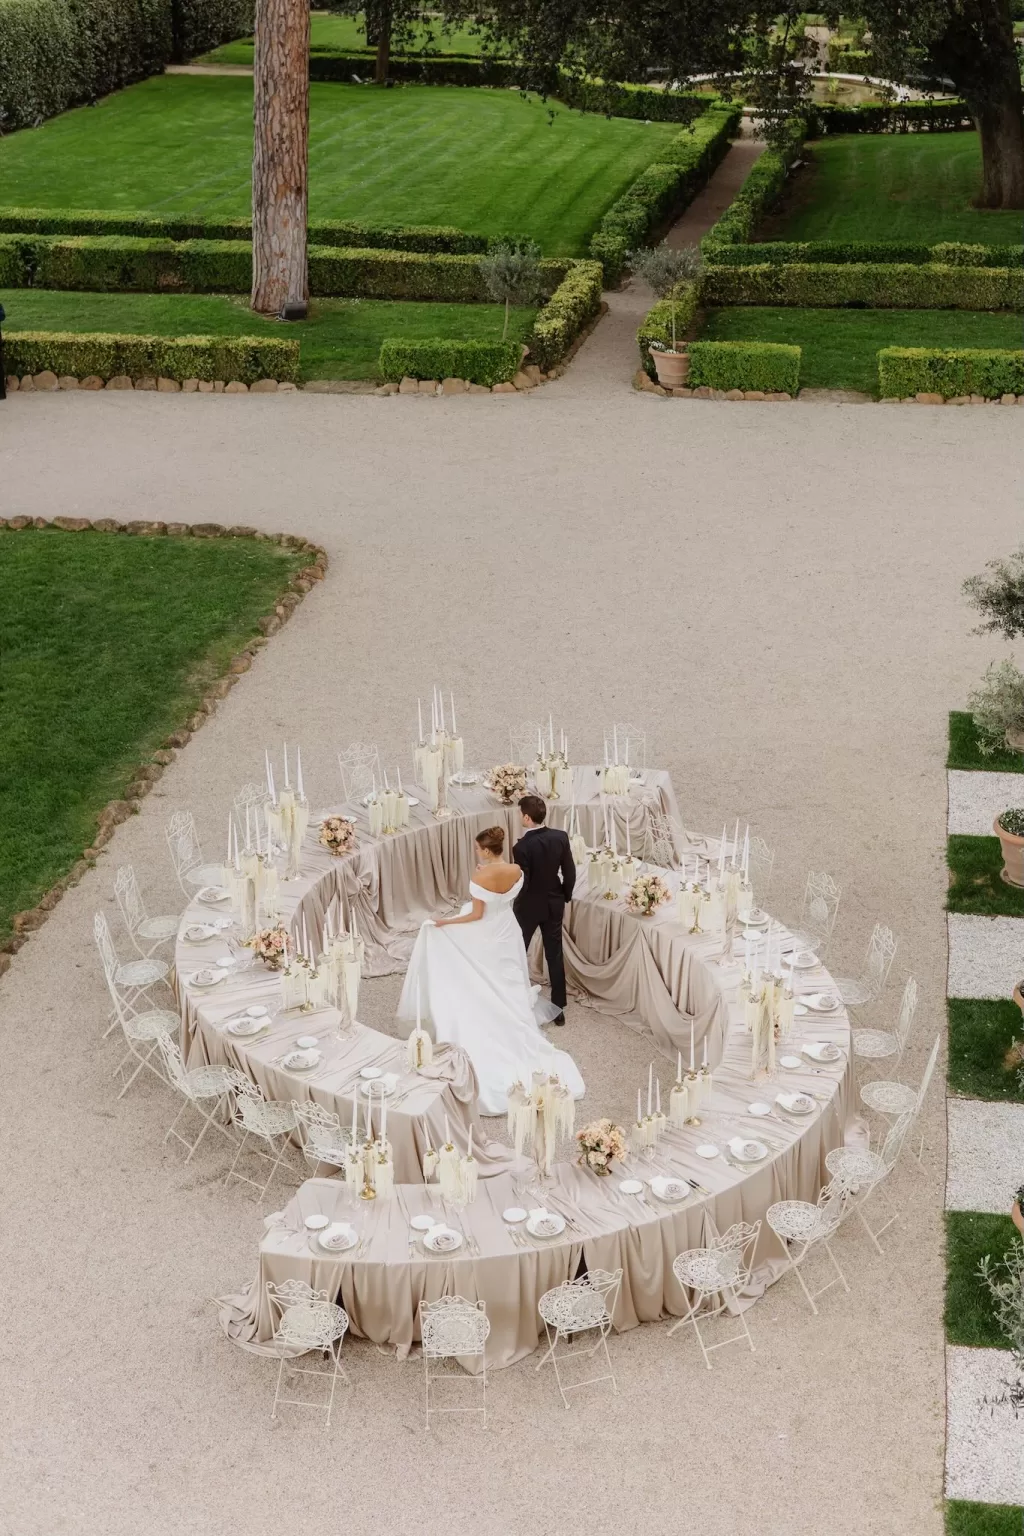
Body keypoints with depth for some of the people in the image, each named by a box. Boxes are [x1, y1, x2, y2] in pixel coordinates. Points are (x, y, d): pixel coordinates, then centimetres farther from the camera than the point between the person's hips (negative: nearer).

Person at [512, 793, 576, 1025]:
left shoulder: (522, 846, -25)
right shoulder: (561, 837, -10)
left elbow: (521, 883, -22)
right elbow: (570, 873, -3)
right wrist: (564, 898, 12)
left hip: (528, 907, -4)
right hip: (554, 904, 4)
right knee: (555, 956, 11)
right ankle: (558, 1008, 15)